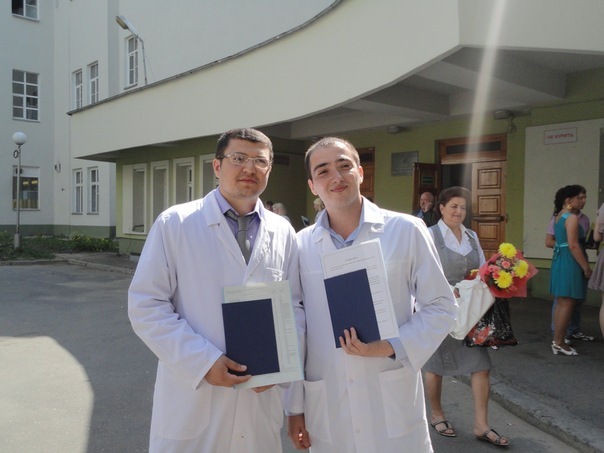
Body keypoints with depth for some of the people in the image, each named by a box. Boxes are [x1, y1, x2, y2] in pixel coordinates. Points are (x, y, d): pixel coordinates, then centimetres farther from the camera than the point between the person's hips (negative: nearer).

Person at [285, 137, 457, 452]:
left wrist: (390, 346, -14)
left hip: (393, 403, -1)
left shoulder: (406, 230, -5)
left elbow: (441, 306, 0)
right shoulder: (301, 245, 0)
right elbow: (294, 330, 4)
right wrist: (295, 406, 7)